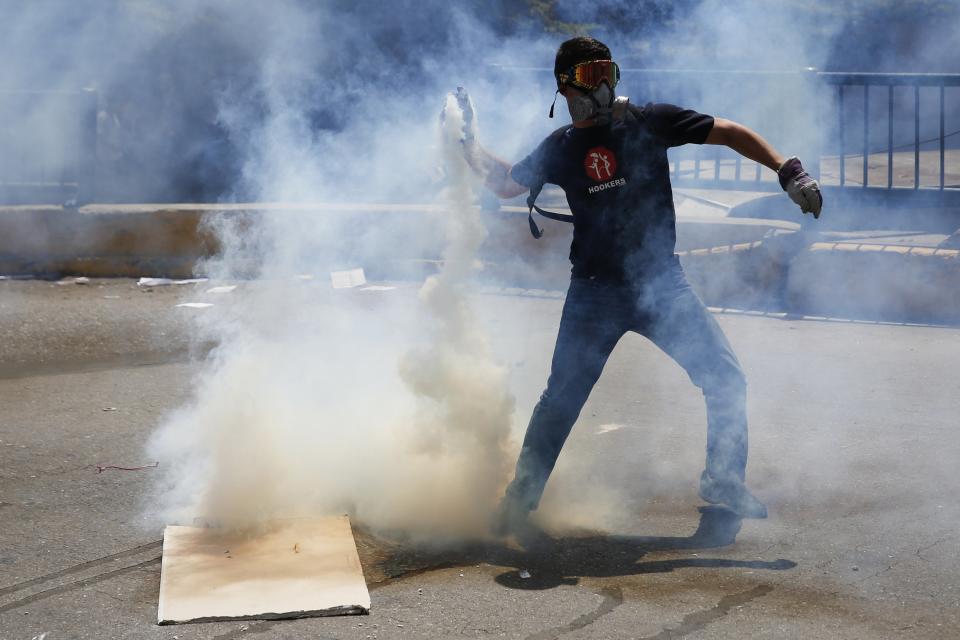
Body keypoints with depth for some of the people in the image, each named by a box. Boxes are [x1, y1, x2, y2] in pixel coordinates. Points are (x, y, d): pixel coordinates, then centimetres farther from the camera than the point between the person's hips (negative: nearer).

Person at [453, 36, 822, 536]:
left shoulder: (648, 122, -3)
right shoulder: (560, 148, 4)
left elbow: (729, 134, -3)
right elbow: (505, 184, 20)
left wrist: (789, 172, -13)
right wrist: (467, 140, 10)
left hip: (662, 284, 0)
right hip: (595, 292, 0)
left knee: (726, 380, -5)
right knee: (561, 399, -1)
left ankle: (724, 482, 14)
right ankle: (521, 497, 13)